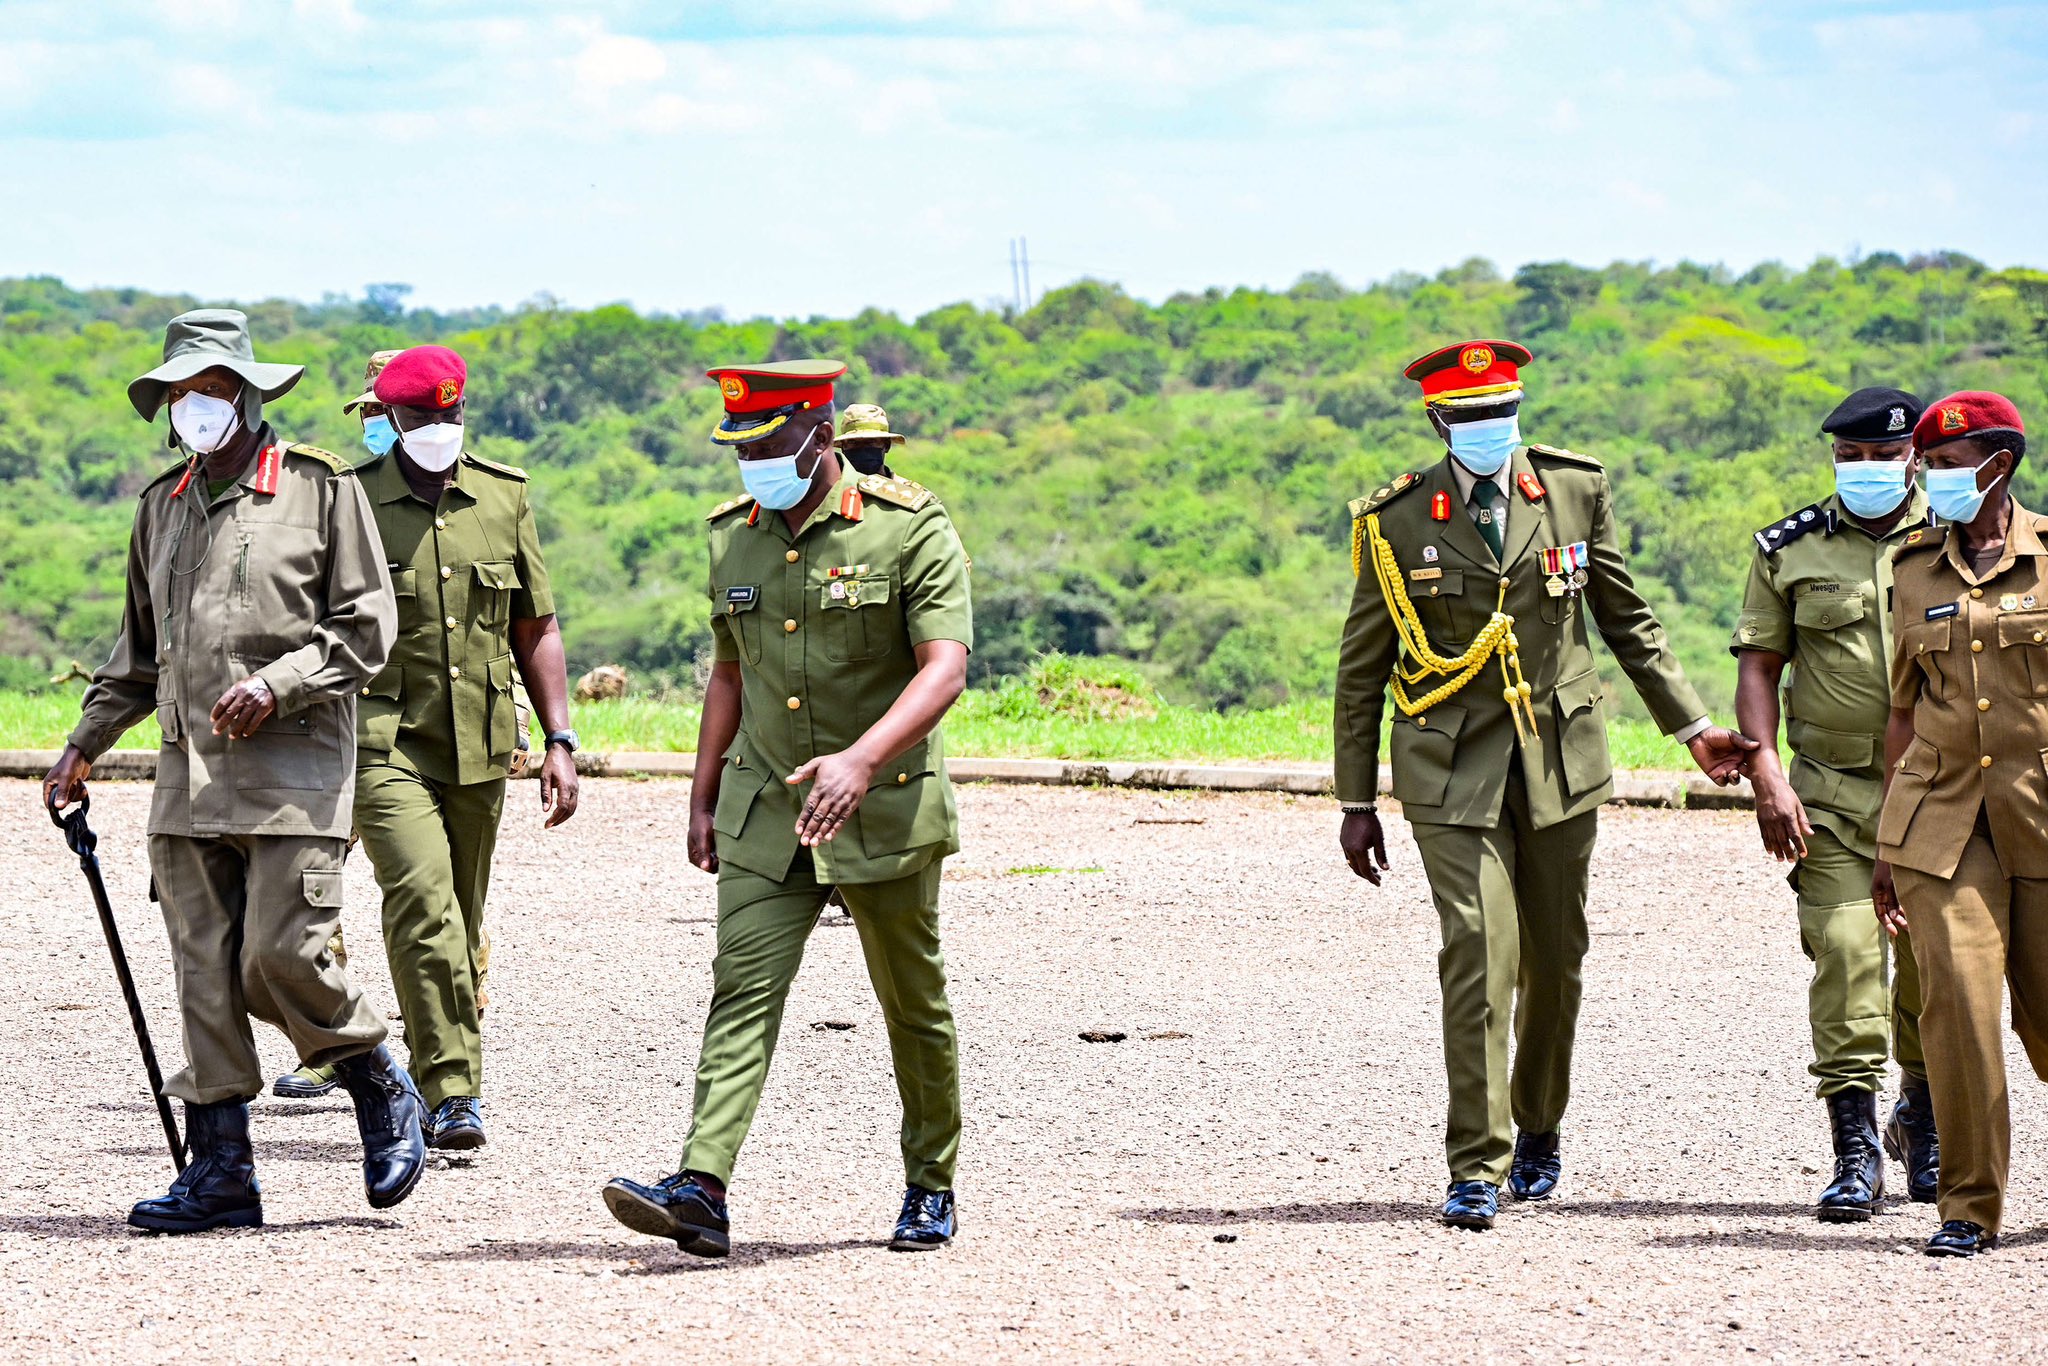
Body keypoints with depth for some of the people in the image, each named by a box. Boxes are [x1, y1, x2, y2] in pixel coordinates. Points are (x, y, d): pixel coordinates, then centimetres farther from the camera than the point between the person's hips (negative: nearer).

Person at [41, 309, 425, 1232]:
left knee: (279, 957, -14)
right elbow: (139, 646, 25)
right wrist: (84, 745, 20)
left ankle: (383, 1092, 11)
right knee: (203, 975, 1)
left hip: (292, 768, -5)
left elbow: (366, 628, -3)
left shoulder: (320, 488, 0)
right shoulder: (163, 503, 16)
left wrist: (276, 684, -16)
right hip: (188, 775, 5)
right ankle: (220, 1171, 5)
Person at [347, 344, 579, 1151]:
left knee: (461, 924, 10)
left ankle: (436, 1081, 23)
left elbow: (536, 630, 14)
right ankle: (452, 1093, -19)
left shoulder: (504, 497, 9)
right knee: (424, 908, -18)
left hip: (481, 750, 4)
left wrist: (560, 741, 8)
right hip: (387, 745, -4)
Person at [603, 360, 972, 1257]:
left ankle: (931, 1189, 26)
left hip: (885, 811, -4)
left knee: (912, 1004, 10)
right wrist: (702, 799, 14)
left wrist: (861, 759, -34)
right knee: (743, 990, -11)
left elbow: (945, 668, -20)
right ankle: (701, 1193, -23)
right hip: (766, 811, 4)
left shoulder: (911, 528, -11)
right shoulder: (733, 535, 7)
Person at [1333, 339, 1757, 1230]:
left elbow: (1627, 621, 13)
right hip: (1452, 768, -2)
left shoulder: (1575, 492, 2)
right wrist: (1356, 804, 5)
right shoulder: (1397, 523, -2)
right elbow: (1361, 670, 5)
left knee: (1555, 957, 10)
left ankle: (1538, 1128, 34)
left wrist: (1693, 728, 10)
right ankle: (1476, 1170, -10)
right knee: (1478, 952, -14)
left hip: (1558, 756, 2)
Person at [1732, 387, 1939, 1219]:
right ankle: (1856, 1150, -11)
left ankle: (1923, 1119, 30)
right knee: (1844, 953, -13)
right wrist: (1767, 776, -6)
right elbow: (1758, 664, 6)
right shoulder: (1788, 551, 6)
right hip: (1833, 797, -1)